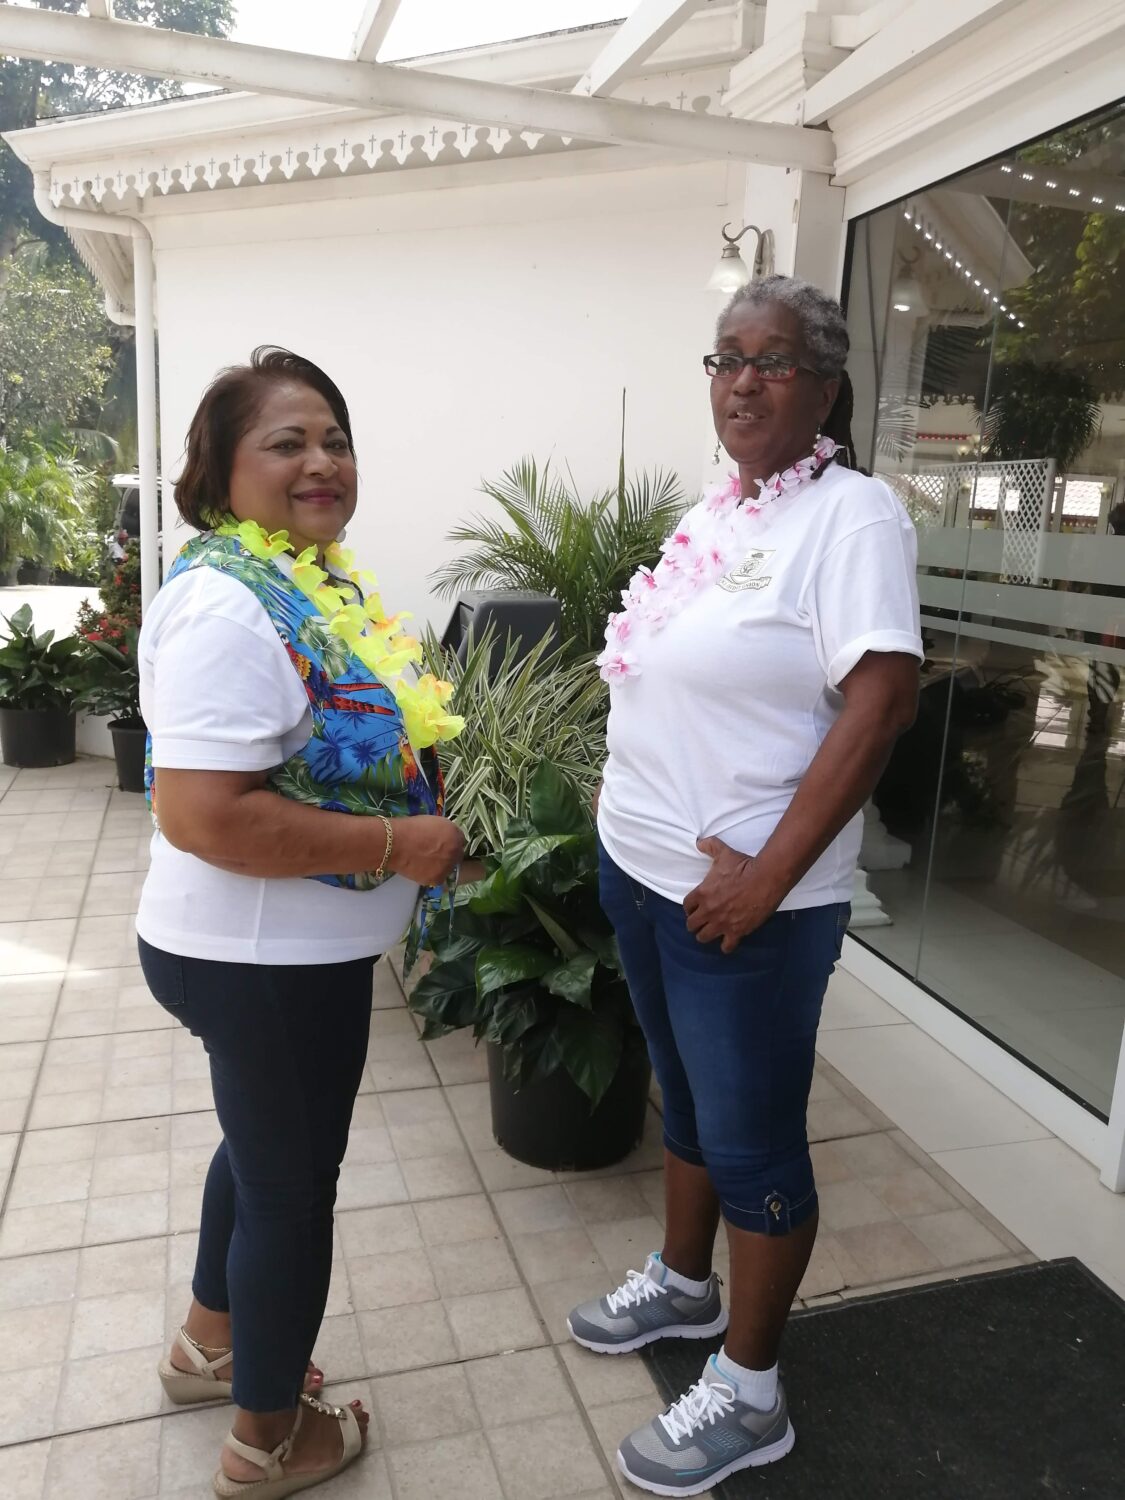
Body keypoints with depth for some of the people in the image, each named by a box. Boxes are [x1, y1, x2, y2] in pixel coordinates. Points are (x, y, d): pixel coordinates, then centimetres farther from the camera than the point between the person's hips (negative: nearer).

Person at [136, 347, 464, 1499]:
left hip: (292, 946, 10)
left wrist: (425, 803, 4)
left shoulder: (314, 573, 6)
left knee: (266, 1146, 28)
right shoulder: (228, 604, -25)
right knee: (294, 1184, 11)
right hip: (265, 960, -10)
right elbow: (200, 813, -31)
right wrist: (395, 844, -25)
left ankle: (214, 1341, 54)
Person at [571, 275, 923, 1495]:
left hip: (743, 902, -7)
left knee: (750, 1138, 8)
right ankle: (683, 1282, 46)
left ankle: (749, 1396, 28)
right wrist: (627, 813, 9)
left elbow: (880, 704, -21)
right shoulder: (715, 512, 11)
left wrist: (765, 879, -22)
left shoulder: (850, 515, -13)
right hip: (640, 870, 8)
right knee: (685, 1097, 23)